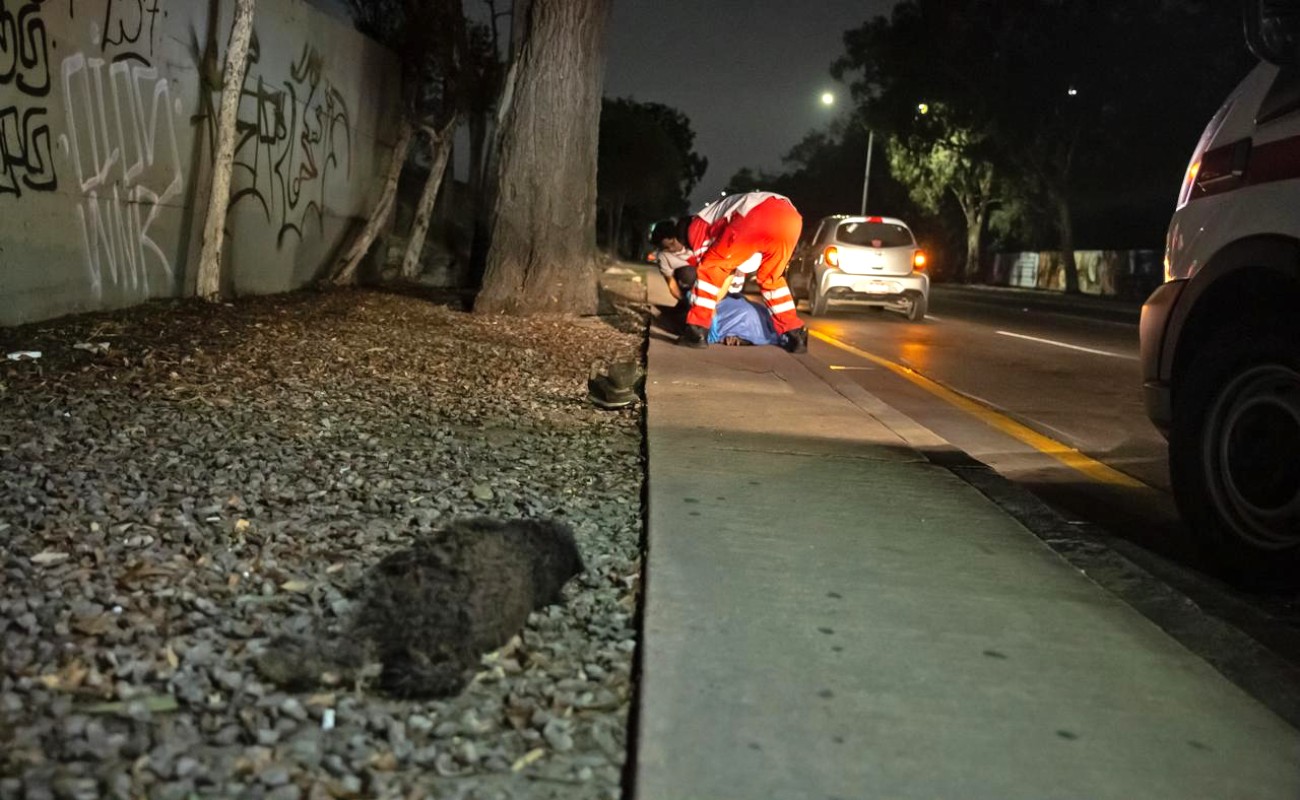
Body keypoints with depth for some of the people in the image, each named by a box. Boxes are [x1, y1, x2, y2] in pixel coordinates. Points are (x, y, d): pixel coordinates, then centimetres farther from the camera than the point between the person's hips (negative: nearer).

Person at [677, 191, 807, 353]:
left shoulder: (697, 227, 24)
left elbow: (709, 267, 18)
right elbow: (736, 269, 45)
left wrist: (711, 310, 26)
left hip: (760, 215, -7)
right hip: (791, 217, 7)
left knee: (711, 268, 10)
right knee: (770, 279, 28)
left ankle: (697, 332, 5)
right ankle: (795, 335, 22)